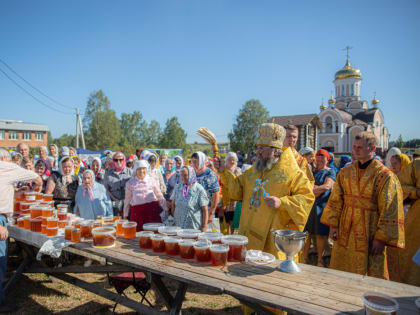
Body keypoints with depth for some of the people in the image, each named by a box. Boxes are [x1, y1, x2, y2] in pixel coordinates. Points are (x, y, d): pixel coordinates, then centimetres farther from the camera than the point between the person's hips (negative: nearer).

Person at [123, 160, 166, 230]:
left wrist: (166, 209, 11)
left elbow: (160, 196, 12)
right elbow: (127, 200, 13)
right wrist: (125, 215, 16)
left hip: (152, 210, 0)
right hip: (137, 211, 0)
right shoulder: (130, 183, 6)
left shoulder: (151, 180, 7)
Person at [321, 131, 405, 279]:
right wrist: (333, 224, 1)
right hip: (345, 231, 4)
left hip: (369, 231, -4)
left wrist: (381, 238, -14)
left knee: (371, 272, 9)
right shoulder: (345, 172, 4)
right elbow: (336, 200, 7)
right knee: (341, 270, 13)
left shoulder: (384, 175, -10)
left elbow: (389, 210, -11)